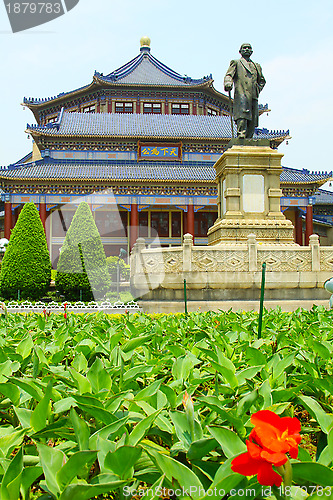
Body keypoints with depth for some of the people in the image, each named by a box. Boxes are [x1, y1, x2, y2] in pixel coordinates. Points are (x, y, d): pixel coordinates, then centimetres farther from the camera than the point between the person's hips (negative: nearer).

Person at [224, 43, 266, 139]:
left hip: (253, 96, 5)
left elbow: (262, 80, 35)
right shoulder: (236, 63, 17)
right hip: (241, 94, -5)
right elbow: (229, 75, 3)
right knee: (242, 117, -23)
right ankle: (241, 136, -31)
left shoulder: (256, 66, 29)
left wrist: (258, 90, 15)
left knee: (252, 122, -4)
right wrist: (228, 83, -20)